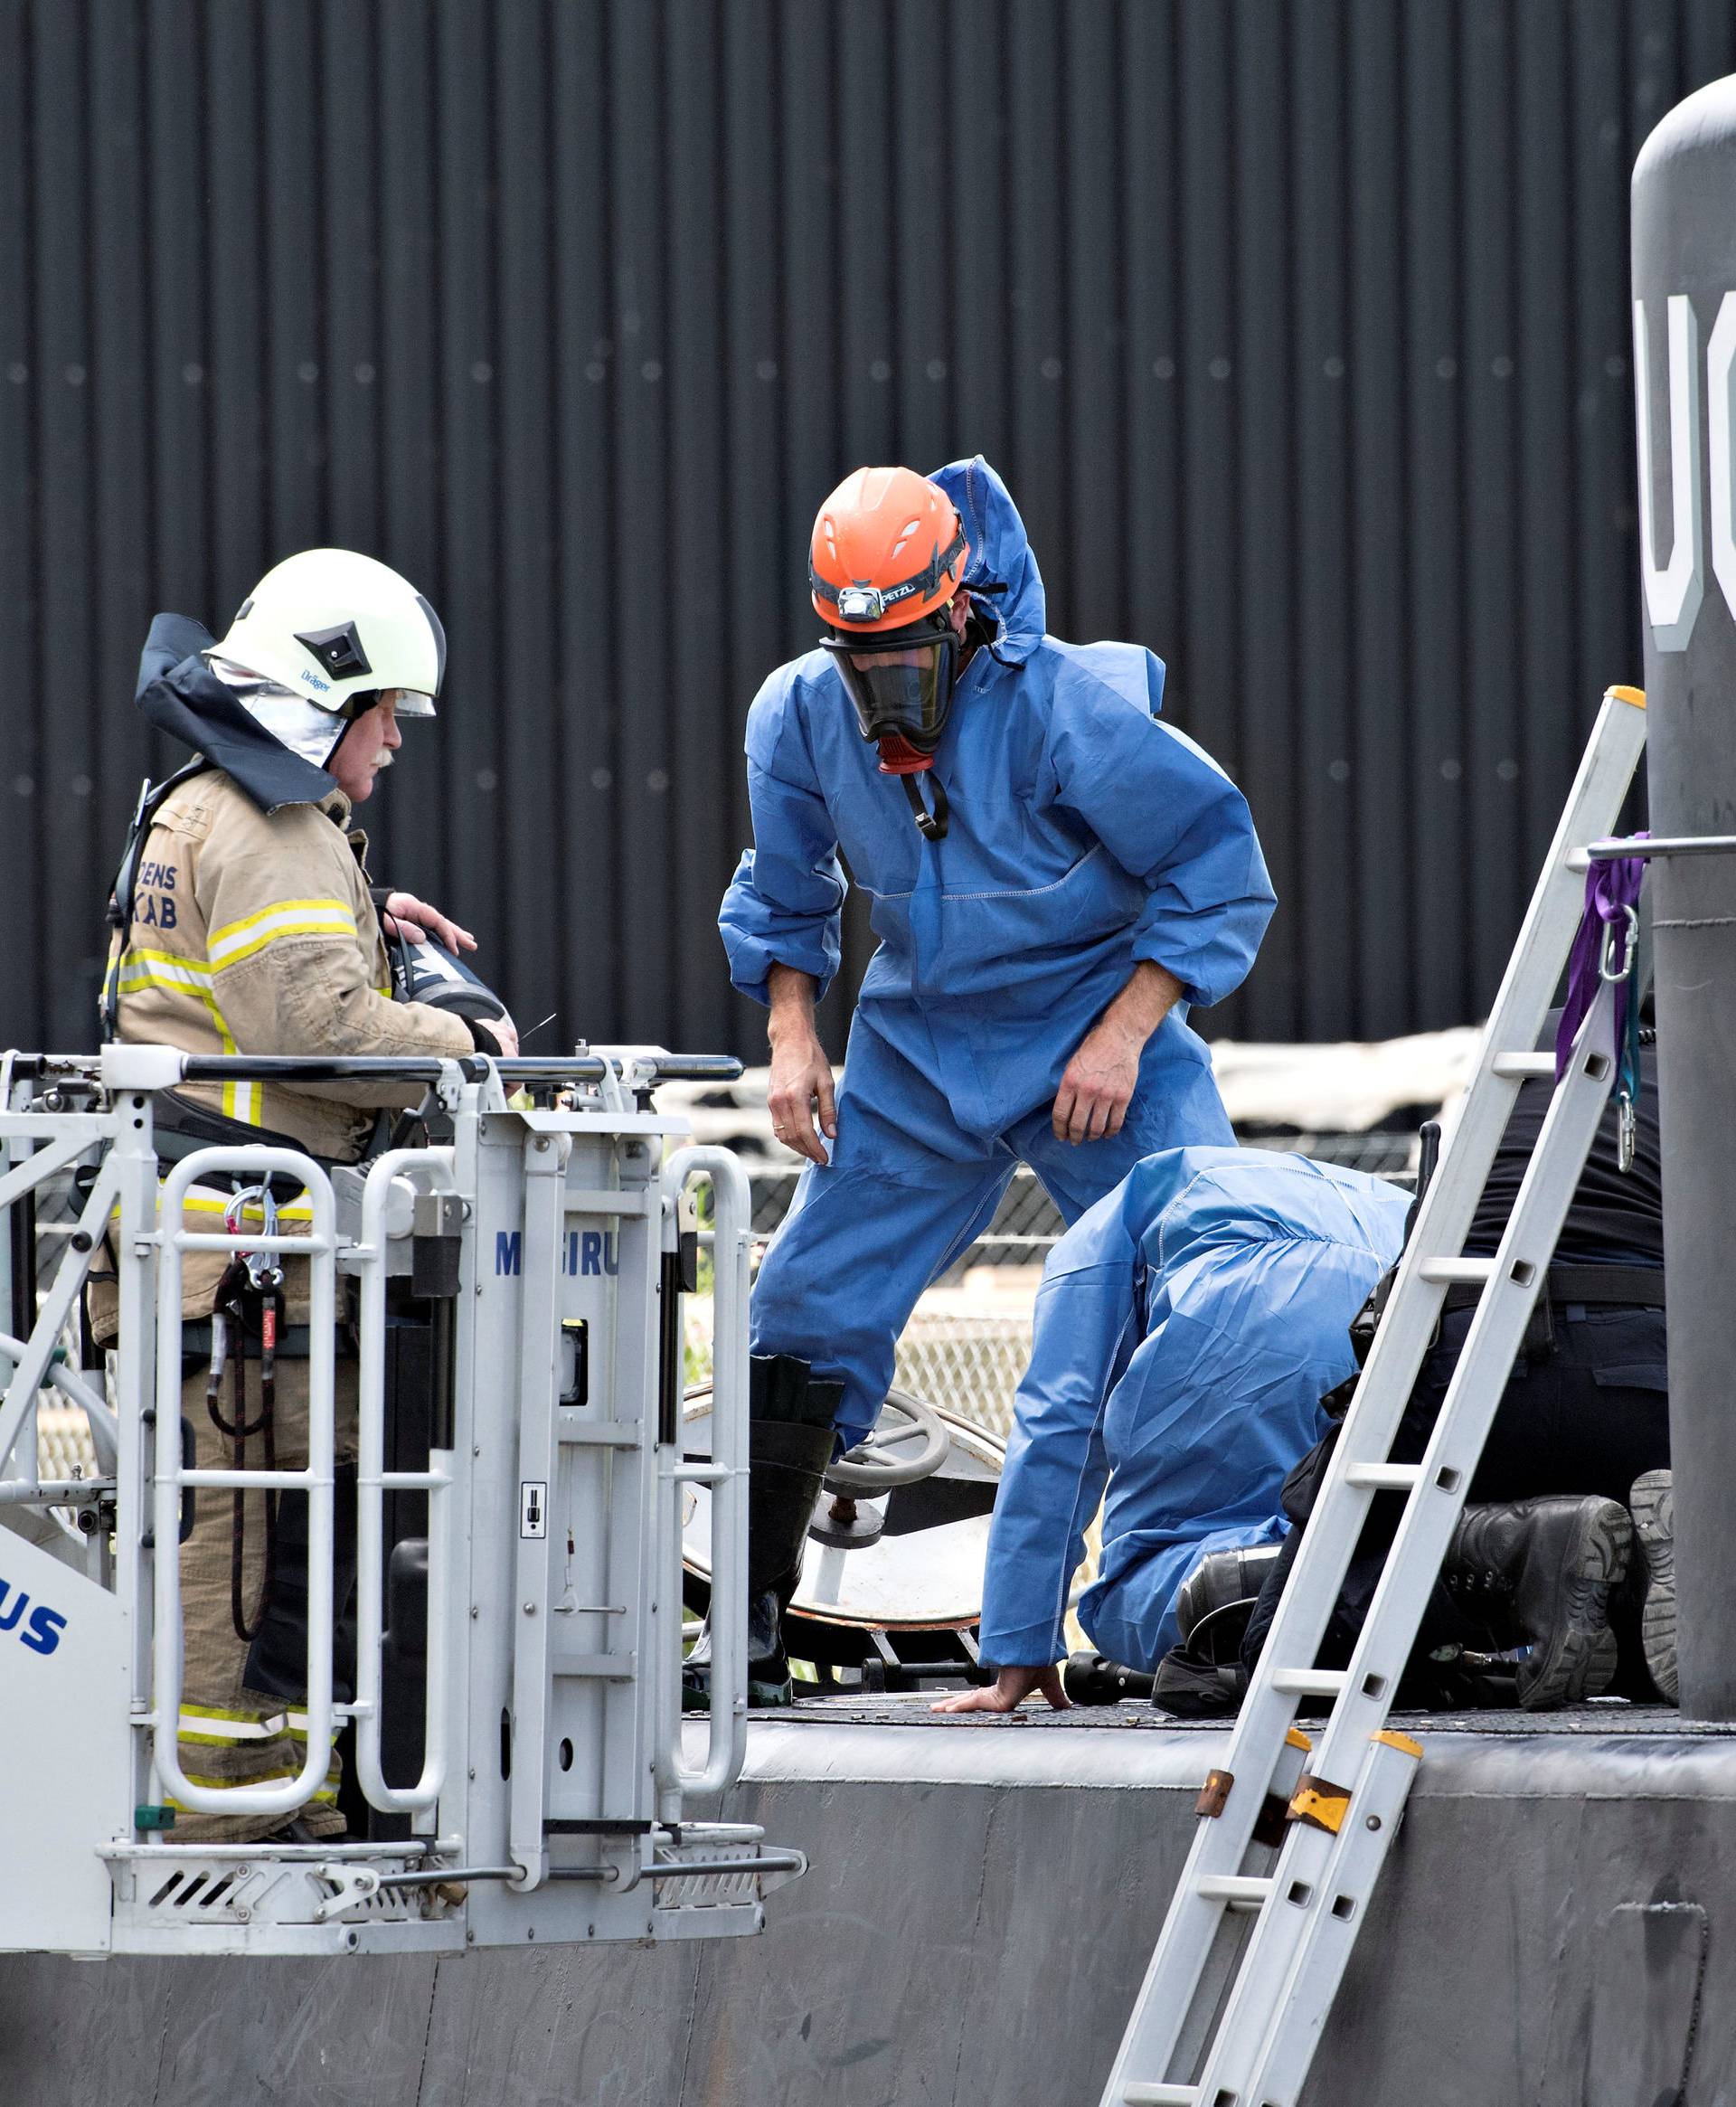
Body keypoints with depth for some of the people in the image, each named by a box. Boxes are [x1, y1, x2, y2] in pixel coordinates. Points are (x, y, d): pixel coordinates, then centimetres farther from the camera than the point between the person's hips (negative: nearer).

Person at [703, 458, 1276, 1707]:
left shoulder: (1067, 707, -23)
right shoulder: (801, 718, -9)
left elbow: (1220, 871, -15)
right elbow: (784, 895, 10)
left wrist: (1121, 1038, -20)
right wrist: (792, 1036, -3)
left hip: (1098, 1039, -4)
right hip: (919, 1048, 4)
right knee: (810, 1312, 0)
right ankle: (749, 1632, 9)